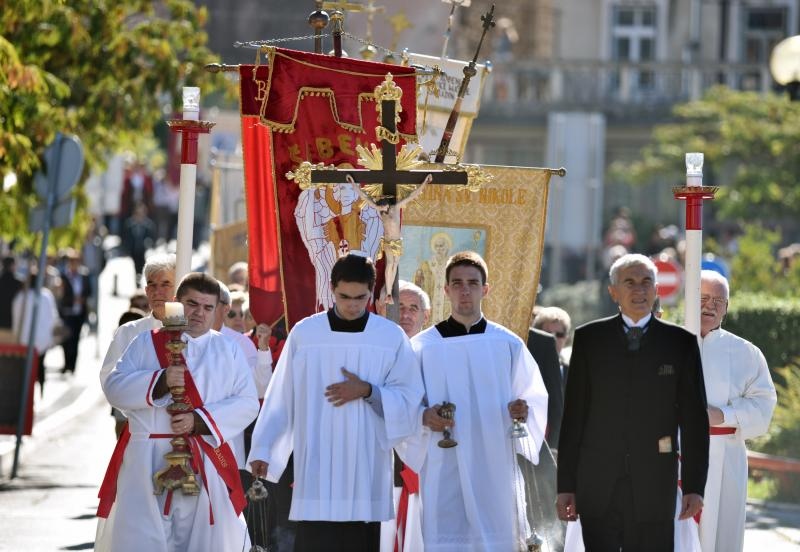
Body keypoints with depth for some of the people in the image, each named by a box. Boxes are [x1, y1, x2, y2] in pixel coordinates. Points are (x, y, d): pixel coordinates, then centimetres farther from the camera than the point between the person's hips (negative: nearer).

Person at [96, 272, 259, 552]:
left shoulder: (228, 351, 12)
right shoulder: (146, 344, 10)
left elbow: (247, 403, 3)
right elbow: (114, 387, 0)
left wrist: (200, 421, -11)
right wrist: (160, 381, -17)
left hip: (205, 468, 1)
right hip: (148, 465, -1)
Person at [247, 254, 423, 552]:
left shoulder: (392, 337, 3)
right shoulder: (303, 333, 2)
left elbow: (408, 399, 3)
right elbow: (281, 397, 4)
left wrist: (368, 391, -12)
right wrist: (263, 448, -1)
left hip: (366, 468, 1)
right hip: (316, 467, -1)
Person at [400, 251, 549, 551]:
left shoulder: (508, 345, 8)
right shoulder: (423, 346, 4)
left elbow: (535, 397, 11)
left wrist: (523, 411, -11)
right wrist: (424, 417, -15)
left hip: (494, 469, 1)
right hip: (444, 471, -1)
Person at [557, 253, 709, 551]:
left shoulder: (680, 342, 5)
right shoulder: (588, 339, 7)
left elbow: (694, 420, 4)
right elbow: (573, 415, 6)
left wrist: (694, 486, -3)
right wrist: (566, 484, 2)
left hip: (654, 483, -1)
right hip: (597, 482, 1)